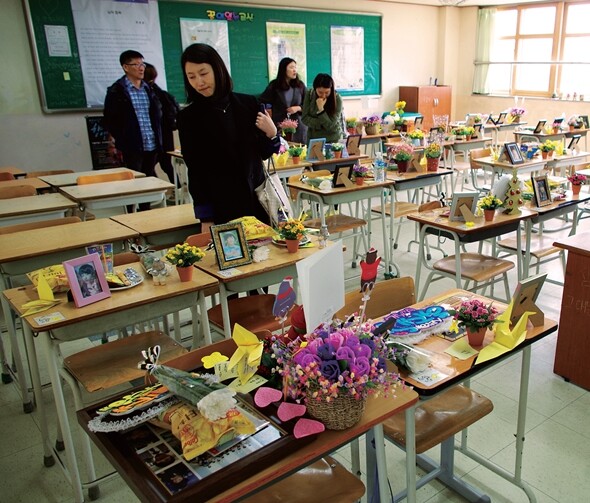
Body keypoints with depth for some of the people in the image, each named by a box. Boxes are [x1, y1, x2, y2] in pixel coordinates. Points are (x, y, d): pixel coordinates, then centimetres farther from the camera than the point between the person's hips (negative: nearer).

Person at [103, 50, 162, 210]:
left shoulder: (149, 88, 14)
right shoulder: (116, 91, -3)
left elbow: (158, 113, 19)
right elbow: (110, 120, -4)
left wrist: (158, 138, 9)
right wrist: (122, 141, -8)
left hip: (152, 145, 5)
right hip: (132, 147, -5)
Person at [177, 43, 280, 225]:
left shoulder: (248, 103, 2)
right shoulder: (189, 117, -2)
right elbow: (195, 172, -1)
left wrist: (271, 134, -8)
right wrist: (206, 219, -6)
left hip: (257, 199, 2)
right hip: (222, 208, -2)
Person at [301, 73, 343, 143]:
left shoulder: (337, 99, -18)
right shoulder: (309, 94, -10)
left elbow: (330, 126, -20)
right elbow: (305, 118, -8)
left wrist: (321, 109, -29)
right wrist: (322, 123, -18)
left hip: (332, 140, -2)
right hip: (313, 137, 2)